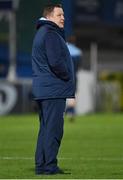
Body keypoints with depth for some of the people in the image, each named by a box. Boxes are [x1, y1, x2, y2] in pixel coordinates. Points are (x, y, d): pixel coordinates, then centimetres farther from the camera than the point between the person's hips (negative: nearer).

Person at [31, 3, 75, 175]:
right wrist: (68, 76, -7)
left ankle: (41, 165, 15)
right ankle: (49, 166, -8)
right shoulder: (50, 34, -14)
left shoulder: (41, 33, 20)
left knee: (46, 128, 13)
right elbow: (56, 62, -23)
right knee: (53, 128, -8)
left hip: (43, 89, 10)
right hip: (54, 89, -10)